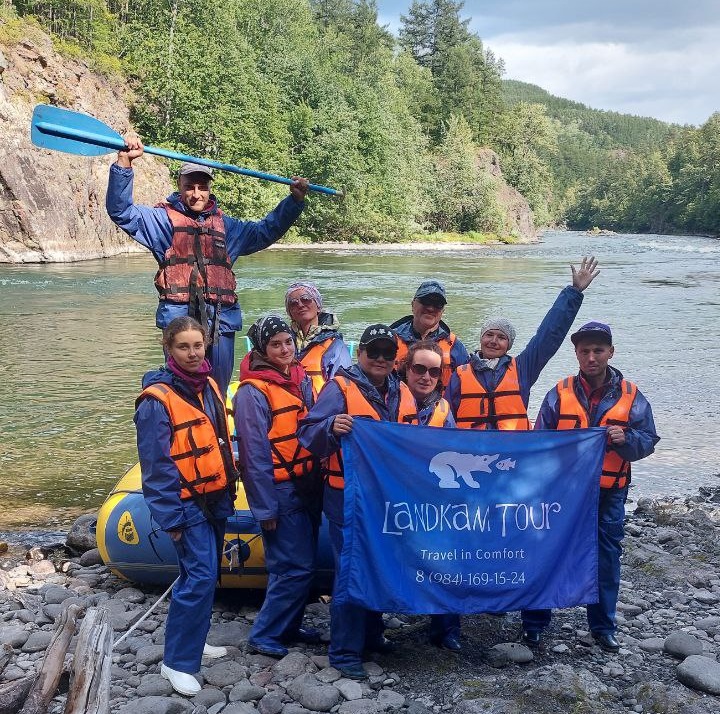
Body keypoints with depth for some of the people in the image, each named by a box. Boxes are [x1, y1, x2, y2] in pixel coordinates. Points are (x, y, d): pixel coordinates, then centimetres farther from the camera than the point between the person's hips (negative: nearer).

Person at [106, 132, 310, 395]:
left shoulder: (225, 225, 22)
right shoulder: (164, 219, 8)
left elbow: (266, 230, 31)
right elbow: (121, 210, -4)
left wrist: (295, 200, 21)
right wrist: (124, 162, -16)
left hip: (221, 321, 4)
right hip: (180, 319, -4)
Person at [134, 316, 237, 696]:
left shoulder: (208, 386, 7)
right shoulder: (158, 398, -15)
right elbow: (156, 464, -16)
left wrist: (229, 491, 14)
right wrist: (171, 517, -16)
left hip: (214, 498, 8)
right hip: (187, 503, -8)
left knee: (203, 574, 15)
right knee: (200, 577, -12)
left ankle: (191, 640, 30)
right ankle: (177, 662, -2)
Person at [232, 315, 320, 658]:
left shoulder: (301, 380, 8)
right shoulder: (253, 391, -14)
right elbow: (255, 453, -15)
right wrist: (266, 508, -14)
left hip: (307, 486, 7)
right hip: (280, 491, -7)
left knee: (303, 563, 14)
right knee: (295, 567, -5)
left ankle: (289, 626, 29)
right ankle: (264, 635, 9)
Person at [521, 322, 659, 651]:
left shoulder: (631, 397, 0)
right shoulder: (560, 393, -1)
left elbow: (648, 442, -1)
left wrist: (625, 438, -20)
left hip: (609, 494, 1)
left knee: (606, 559, 10)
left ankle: (603, 626, 26)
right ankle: (534, 623, 17)